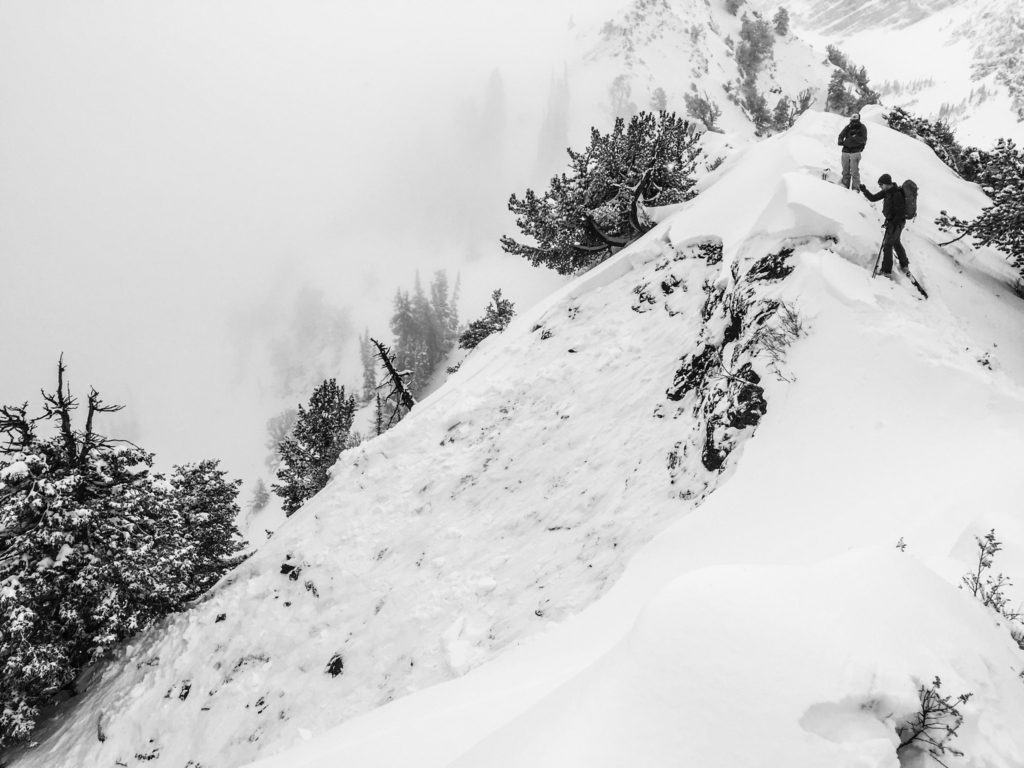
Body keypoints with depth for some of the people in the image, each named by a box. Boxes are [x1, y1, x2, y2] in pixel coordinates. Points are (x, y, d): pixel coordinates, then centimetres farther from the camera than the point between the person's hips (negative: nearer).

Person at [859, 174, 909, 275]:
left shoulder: (897, 195, -27)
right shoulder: (887, 191, 0)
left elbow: (901, 213, -25)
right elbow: (873, 198, 4)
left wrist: (892, 223, -23)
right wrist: (865, 191, -9)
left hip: (896, 223, -10)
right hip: (891, 221, 10)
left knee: (887, 245, -3)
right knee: (896, 243, 24)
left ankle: (886, 270, 4)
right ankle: (904, 265, 39)